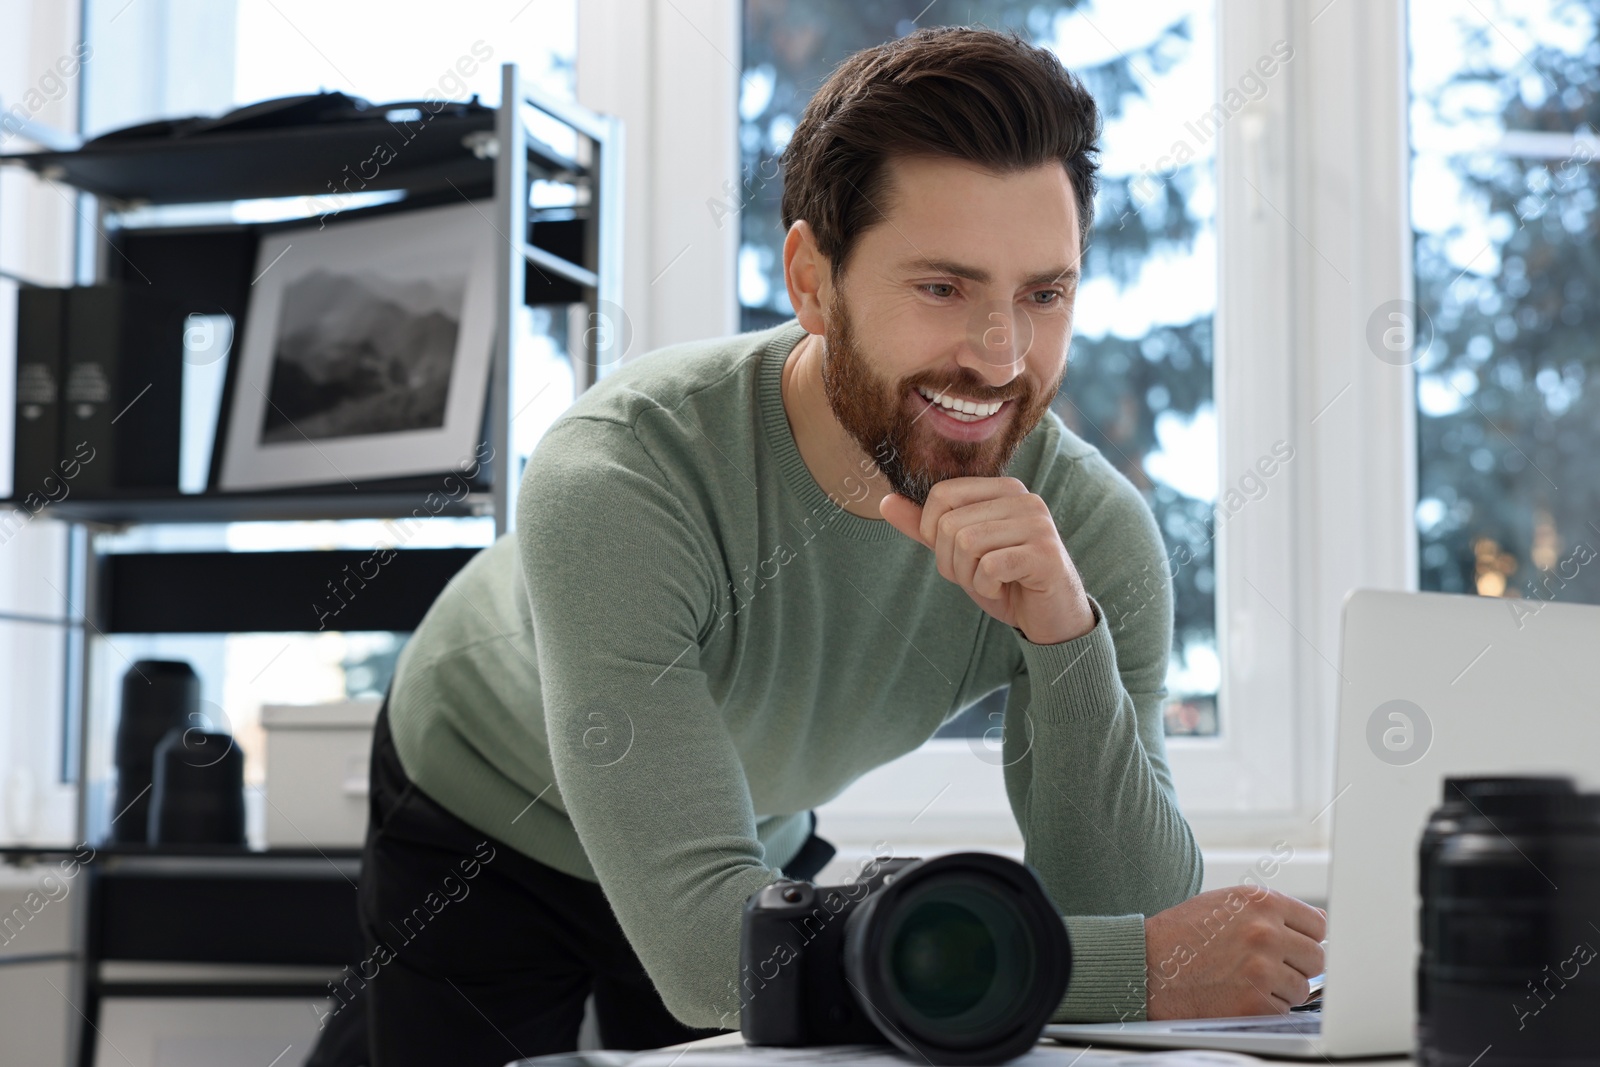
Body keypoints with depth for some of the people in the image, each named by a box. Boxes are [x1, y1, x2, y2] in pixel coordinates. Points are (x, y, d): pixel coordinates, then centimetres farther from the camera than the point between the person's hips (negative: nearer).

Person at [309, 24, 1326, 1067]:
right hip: (483, 831, -3)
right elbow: (706, 950, -43)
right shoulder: (621, 482, -37)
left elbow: (1144, 920, -26)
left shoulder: (1093, 534, -24)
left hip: (761, 843, 3)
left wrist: (1069, 639, -42)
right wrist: (1136, 965, -46)